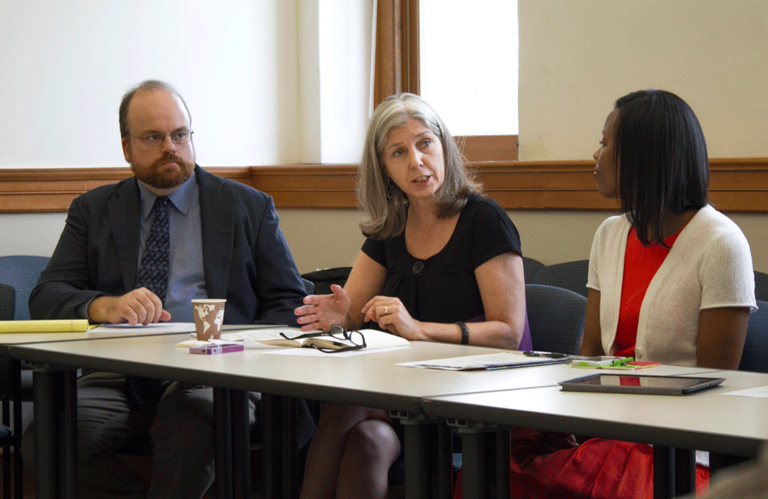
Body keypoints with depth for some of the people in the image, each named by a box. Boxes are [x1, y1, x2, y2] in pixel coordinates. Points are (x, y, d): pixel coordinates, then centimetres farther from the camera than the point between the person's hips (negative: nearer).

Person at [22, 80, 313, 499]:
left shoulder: (248, 207, 16)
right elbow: (45, 297, 7)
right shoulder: (93, 210, 19)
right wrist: (104, 307, -16)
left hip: (209, 374, -3)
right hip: (117, 380, 3)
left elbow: (288, 303, 10)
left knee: (190, 430, -39)